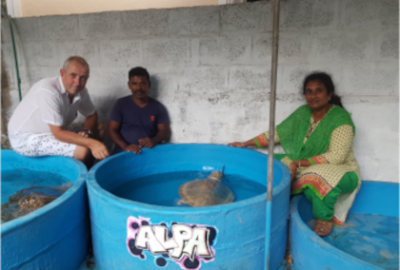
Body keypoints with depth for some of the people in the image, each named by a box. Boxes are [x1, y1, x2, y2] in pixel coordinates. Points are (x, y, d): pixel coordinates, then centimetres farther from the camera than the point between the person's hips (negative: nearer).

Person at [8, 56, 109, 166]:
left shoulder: (80, 90, -6)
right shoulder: (48, 90, -28)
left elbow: (92, 115, 9)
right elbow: (58, 133, -29)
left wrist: (87, 131, -12)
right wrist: (91, 143, -35)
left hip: (51, 134, 8)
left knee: (100, 129, 0)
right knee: (82, 150, -28)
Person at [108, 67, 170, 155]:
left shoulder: (158, 107, 9)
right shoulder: (121, 104, 6)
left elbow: (164, 131, 6)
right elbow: (112, 130, 2)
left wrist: (153, 141, -16)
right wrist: (125, 146, -16)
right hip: (123, 154, -2)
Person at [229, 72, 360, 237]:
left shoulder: (340, 118, -14)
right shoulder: (302, 113, 4)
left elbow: (336, 156, -21)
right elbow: (277, 133, 10)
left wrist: (298, 163, -28)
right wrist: (245, 144, 5)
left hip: (338, 169, -6)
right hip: (304, 168, 6)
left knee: (318, 178, -40)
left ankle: (325, 218, -14)